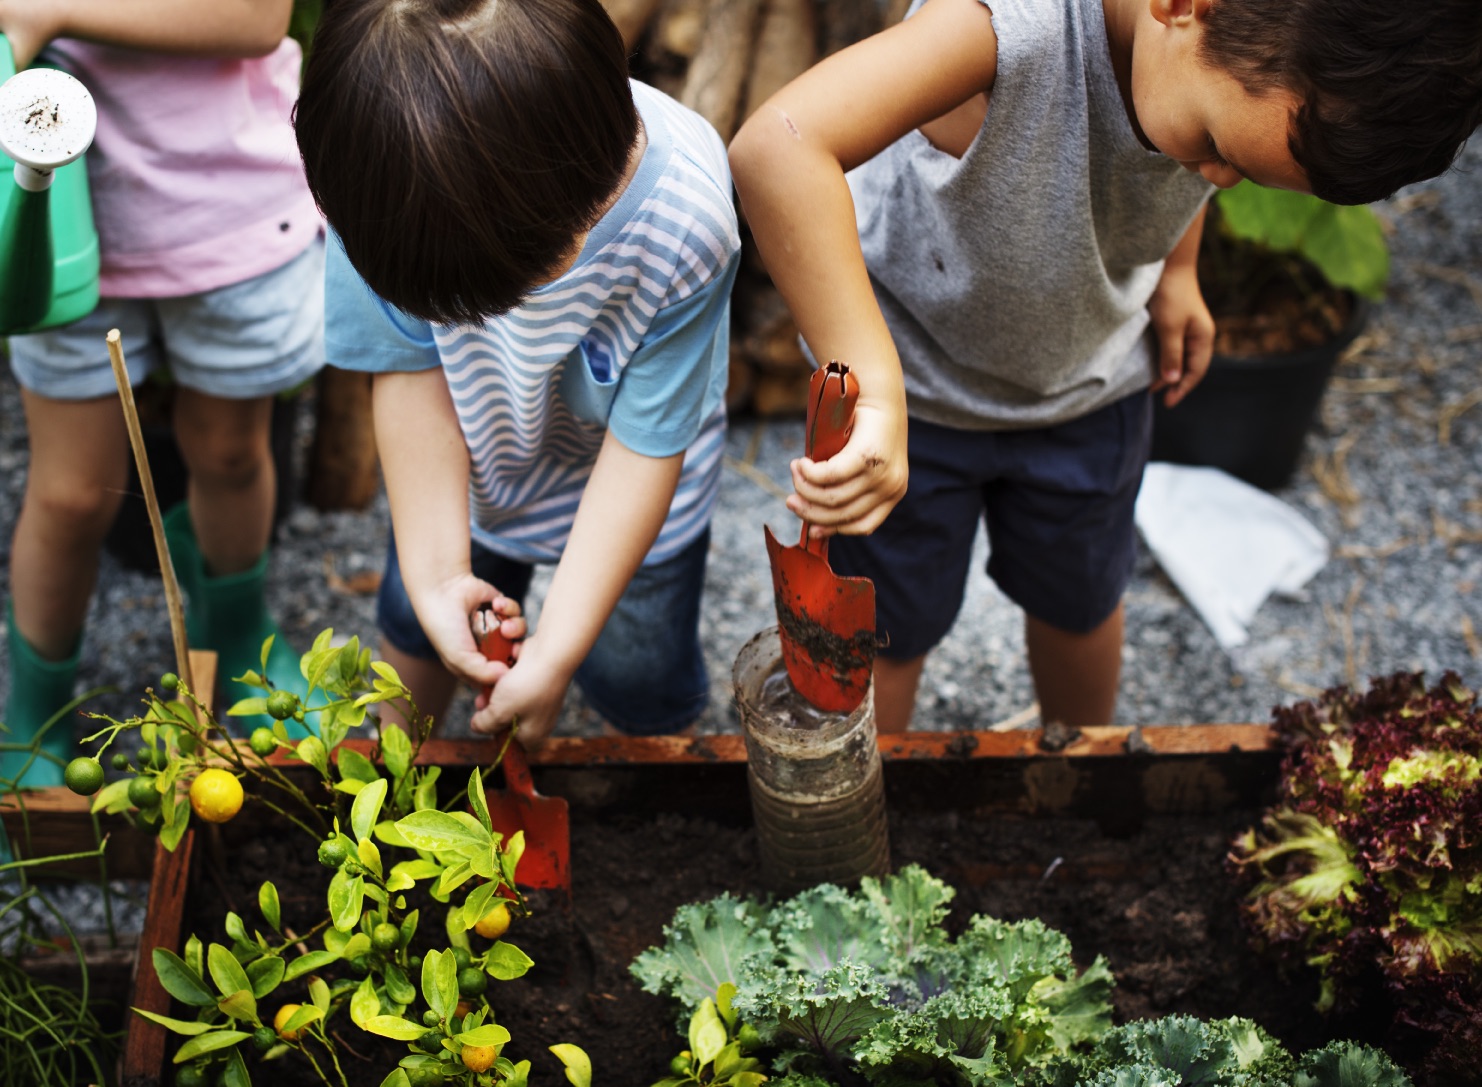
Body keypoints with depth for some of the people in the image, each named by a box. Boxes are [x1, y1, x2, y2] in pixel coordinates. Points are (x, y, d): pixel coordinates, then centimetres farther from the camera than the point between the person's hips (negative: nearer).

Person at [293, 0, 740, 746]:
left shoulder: (684, 225, -40)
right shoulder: (384, 182, -35)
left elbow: (646, 445, -29)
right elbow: (413, 374, -20)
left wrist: (555, 653, -27)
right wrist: (437, 574, -24)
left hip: (619, 482, -2)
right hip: (466, 462, 2)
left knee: (641, 683, 13)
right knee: (414, 621, 24)